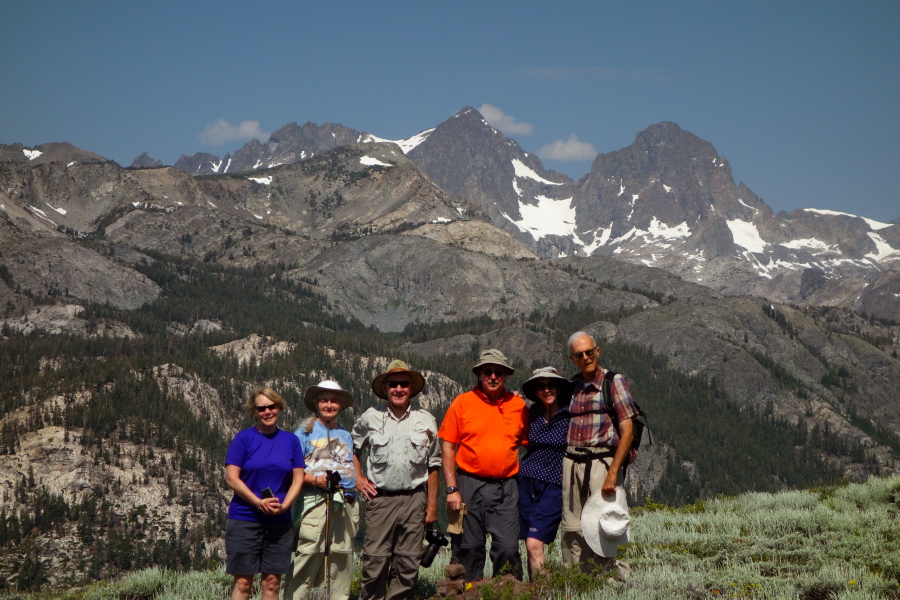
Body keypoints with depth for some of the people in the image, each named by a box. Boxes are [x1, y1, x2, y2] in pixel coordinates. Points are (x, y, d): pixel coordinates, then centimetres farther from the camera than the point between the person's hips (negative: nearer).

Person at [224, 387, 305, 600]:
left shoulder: (291, 440, 9)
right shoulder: (244, 438, 0)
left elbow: (298, 478, 7)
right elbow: (231, 478, -5)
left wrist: (284, 505, -11)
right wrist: (259, 503, -15)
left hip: (279, 522, 3)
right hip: (244, 519, -3)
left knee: (272, 582, 3)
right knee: (243, 582, -3)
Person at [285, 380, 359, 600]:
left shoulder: (346, 436, 22)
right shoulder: (305, 432, 8)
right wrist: (315, 479, -15)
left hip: (345, 506, 5)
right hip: (314, 504, -5)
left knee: (342, 565, 4)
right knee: (305, 560, -11)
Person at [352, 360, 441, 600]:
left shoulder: (426, 421, 9)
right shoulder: (370, 418, 8)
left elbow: (433, 466, 10)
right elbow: (351, 449, 22)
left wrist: (432, 504, 6)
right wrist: (358, 479, 9)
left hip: (414, 499, 1)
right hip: (380, 497, -1)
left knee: (408, 562, 1)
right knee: (375, 560, -7)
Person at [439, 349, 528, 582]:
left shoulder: (518, 405, 8)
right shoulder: (462, 403, 2)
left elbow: (529, 444, 15)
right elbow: (447, 447, 2)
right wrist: (452, 489, -5)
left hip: (506, 487, 1)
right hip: (470, 485, -1)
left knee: (508, 548, -7)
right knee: (470, 548, 4)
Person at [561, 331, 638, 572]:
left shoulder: (614, 382, 0)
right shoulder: (572, 386, 16)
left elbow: (627, 430, -6)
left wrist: (613, 474, -14)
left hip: (601, 462, -5)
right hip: (571, 464, 5)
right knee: (571, 529, 2)